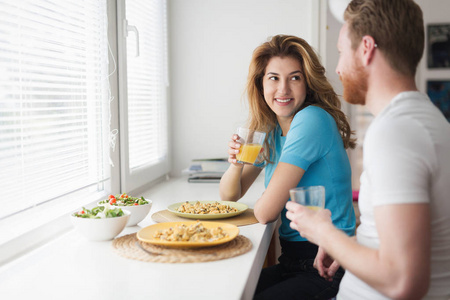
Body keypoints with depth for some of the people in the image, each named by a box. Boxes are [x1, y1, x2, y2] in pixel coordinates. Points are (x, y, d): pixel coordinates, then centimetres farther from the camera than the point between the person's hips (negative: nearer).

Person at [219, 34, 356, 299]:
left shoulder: (312, 120, -19)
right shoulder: (268, 130, 7)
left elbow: (266, 212, -20)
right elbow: (229, 196, 11)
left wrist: (260, 205, 3)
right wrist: (236, 164, -9)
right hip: (291, 262, 8)